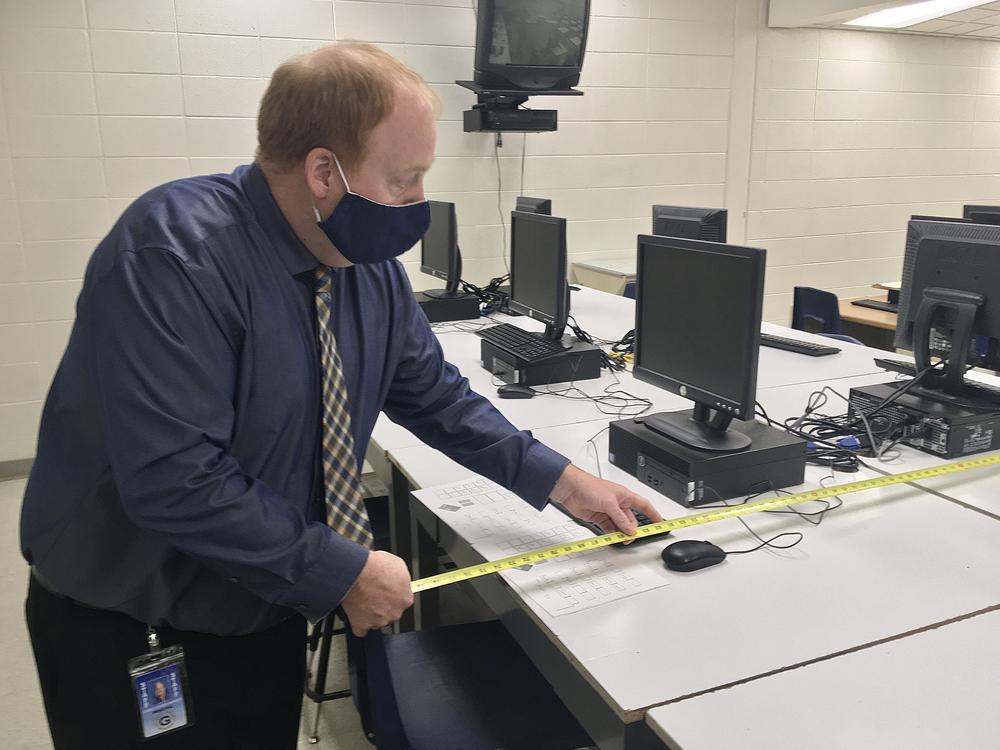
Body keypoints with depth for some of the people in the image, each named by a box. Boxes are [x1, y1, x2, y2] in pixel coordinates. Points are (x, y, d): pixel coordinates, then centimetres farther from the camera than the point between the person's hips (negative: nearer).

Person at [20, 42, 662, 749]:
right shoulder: (173, 257, -29)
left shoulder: (370, 261, -6)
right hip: (126, 627, -6)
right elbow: (174, 480, -32)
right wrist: (343, 572, -25)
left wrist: (558, 478, -4)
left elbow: (433, 394, 2)